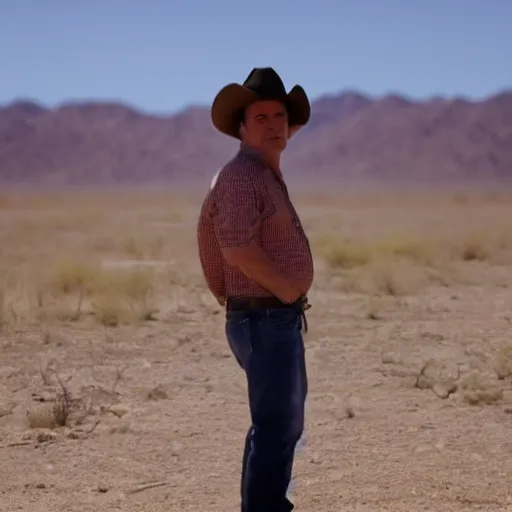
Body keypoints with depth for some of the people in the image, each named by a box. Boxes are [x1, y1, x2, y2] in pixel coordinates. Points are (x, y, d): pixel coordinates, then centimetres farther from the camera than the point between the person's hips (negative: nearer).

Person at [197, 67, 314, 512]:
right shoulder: (242, 175, -17)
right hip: (265, 319, -11)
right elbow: (239, 247, -27)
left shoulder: (267, 175, 16)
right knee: (275, 425, -11)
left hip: (280, 318, 11)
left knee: (286, 421, 21)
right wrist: (286, 288, -17)